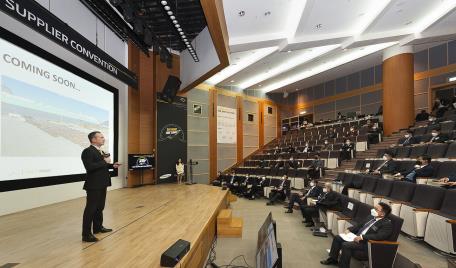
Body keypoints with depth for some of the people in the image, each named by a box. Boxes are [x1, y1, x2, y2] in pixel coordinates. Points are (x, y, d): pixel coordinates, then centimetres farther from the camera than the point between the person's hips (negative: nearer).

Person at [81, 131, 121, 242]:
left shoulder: (100, 151, 13)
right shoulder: (87, 151, -15)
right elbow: (89, 167, -27)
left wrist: (112, 165, 4)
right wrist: (105, 162, -22)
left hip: (102, 184, 9)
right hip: (94, 185, -9)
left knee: (100, 207, 20)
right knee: (91, 208, -1)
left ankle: (98, 227, 35)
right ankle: (86, 234, 10)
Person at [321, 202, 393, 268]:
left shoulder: (387, 224, -13)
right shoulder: (371, 217, 13)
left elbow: (380, 236, -26)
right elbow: (359, 225, 20)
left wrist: (362, 237, -29)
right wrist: (349, 230, 5)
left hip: (367, 244, -9)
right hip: (357, 237, 9)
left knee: (346, 245, -29)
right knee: (337, 238, 5)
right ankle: (333, 259, 20)